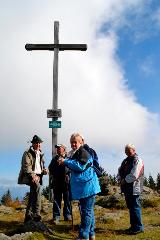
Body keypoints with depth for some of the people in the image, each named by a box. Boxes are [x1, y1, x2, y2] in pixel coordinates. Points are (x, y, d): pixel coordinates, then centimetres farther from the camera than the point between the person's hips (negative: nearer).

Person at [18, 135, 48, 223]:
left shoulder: (40, 154, 21)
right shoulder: (27, 153, -1)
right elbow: (26, 167, -13)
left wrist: (44, 170, 5)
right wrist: (33, 176, -26)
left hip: (38, 176, 8)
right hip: (30, 176, -7)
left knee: (32, 196, 8)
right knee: (37, 186, -33)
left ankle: (28, 216, 18)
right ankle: (36, 213, -33)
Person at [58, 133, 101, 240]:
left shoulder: (83, 152, -12)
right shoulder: (74, 154, 17)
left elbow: (80, 166, -23)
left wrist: (65, 161, -16)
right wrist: (65, 162, 9)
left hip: (88, 186, -10)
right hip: (82, 187, 10)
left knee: (87, 211, -5)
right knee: (88, 211, 17)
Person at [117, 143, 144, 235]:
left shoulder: (138, 161, -11)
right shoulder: (125, 161, 16)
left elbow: (134, 175, -20)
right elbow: (120, 171, 19)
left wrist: (125, 181, -12)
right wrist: (120, 179, 0)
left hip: (134, 189, -8)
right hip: (126, 188, 8)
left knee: (135, 207, -3)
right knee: (130, 207, 15)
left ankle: (139, 227, 7)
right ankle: (133, 225, 25)